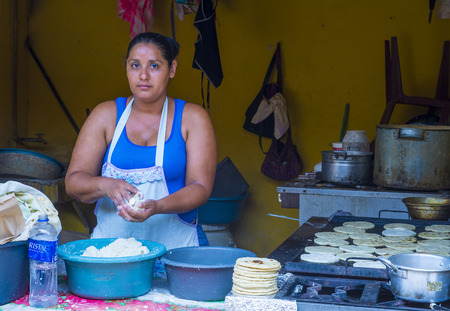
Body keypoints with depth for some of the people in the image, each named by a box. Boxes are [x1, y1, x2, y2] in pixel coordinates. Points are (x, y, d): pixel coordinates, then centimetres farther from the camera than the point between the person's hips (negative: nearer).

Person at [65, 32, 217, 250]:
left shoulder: (193, 118, 5)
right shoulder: (105, 115, 8)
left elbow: (200, 189, -3)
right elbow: (73, 183, 5)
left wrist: (156, 207, -21)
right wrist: (106, 186, -17)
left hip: (175, 246, -1)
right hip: (110, 244, 1)